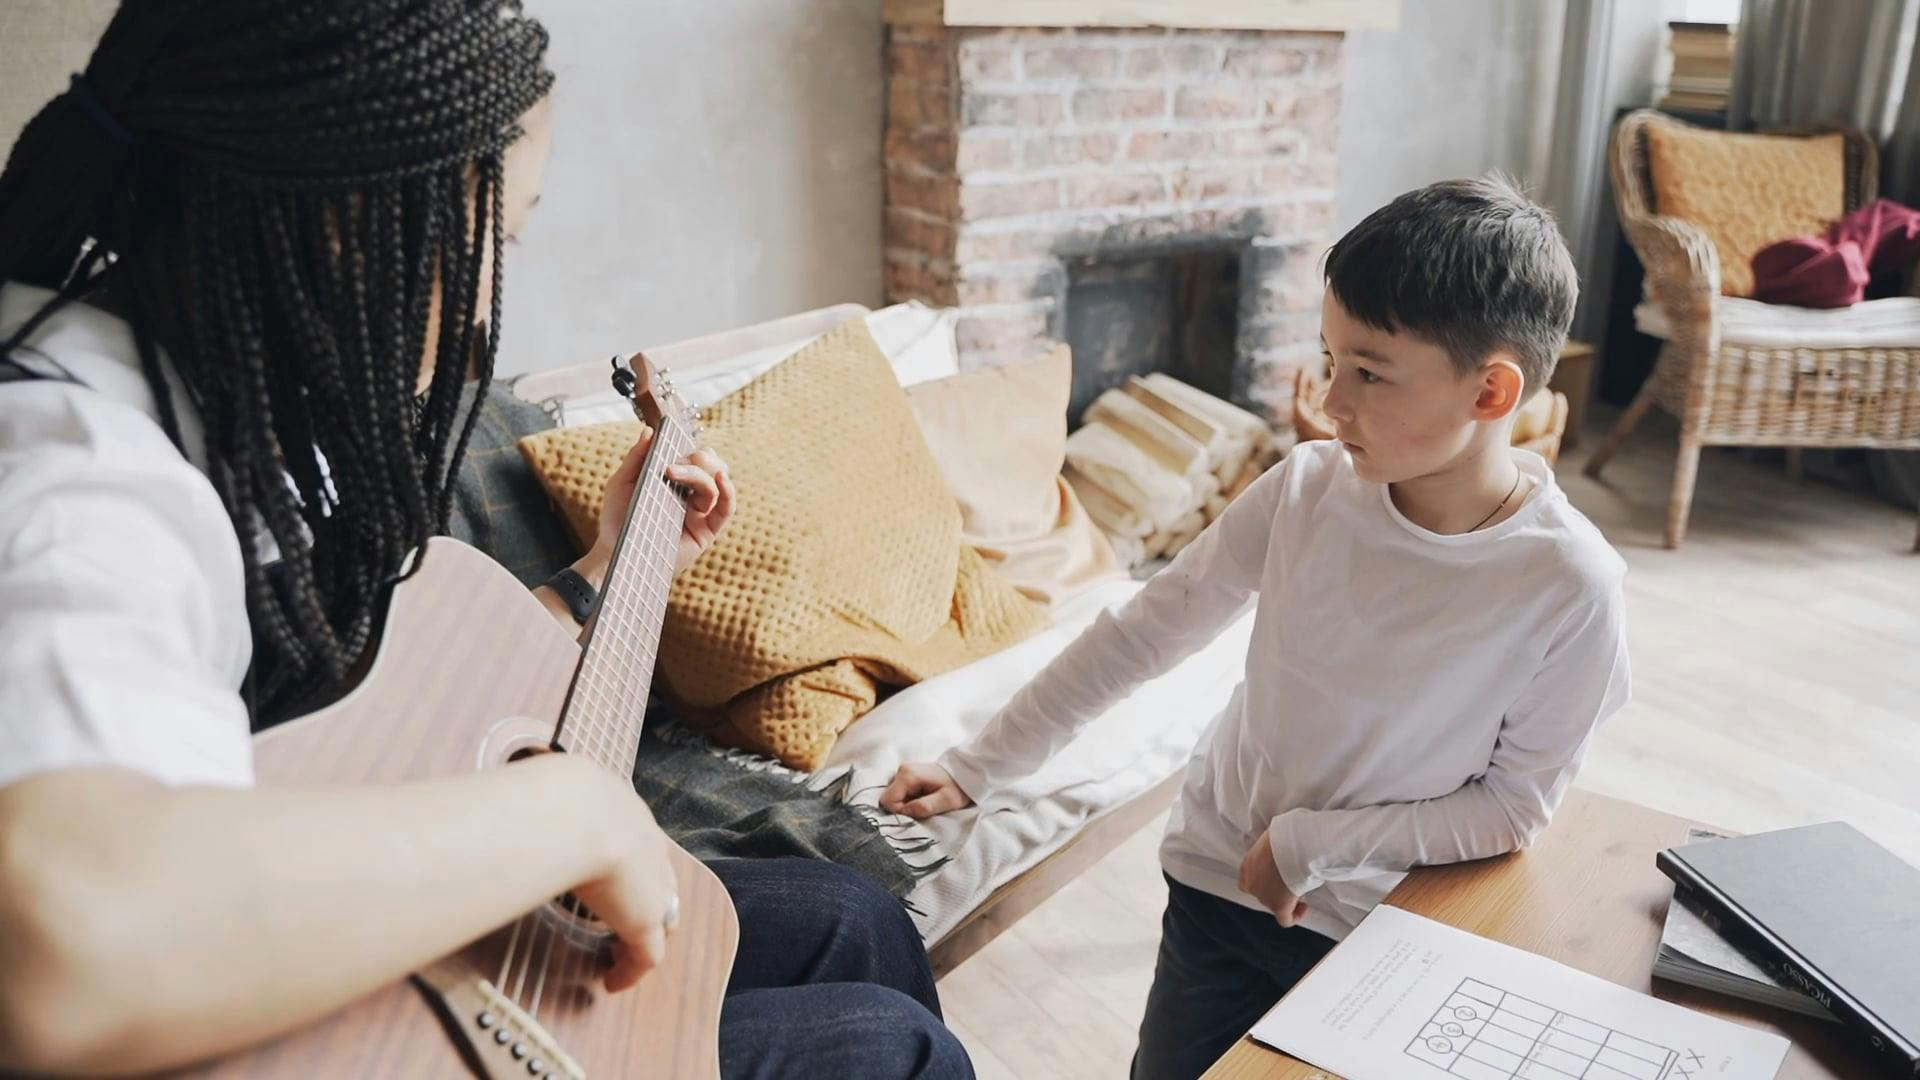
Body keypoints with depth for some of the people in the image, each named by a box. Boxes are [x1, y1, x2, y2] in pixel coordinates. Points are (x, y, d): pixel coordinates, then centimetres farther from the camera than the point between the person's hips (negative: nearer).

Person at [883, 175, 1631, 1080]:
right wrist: (976, 769, -7)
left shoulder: (1571, 586, -21)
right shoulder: (1306, 489, -15)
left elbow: (1516, 805, -12)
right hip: (1216, 881, 2)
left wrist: (1311, 844, -18)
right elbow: (1138, 634, -8)